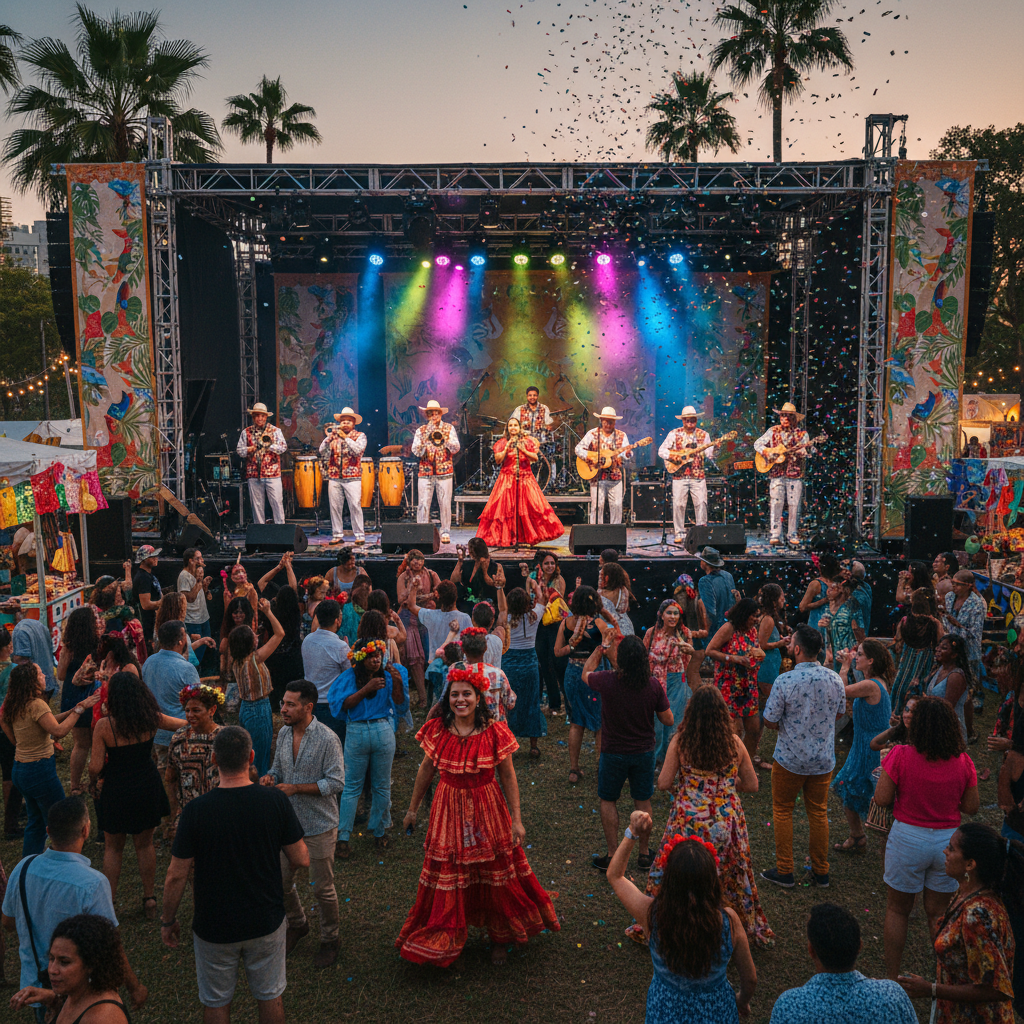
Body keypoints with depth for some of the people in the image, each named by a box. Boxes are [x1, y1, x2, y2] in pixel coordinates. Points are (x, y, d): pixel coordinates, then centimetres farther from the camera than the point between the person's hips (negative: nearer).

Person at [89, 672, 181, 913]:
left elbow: (96, 767, -17)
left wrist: (93, 783, 5)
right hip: (147, 789, 3)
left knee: (113, 848, 16)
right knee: (145, 845, 18)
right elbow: (183, 724, 8)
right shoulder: (151, 719, -10)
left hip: (116, 791, -2)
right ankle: (149, 899, 26)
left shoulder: (104, 726, -19)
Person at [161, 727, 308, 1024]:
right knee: (270, 996, 22)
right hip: (267, 922, 1)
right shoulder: (275, 800, -17)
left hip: (214, 927, -1)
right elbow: (301, 860, -9)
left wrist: (168, 920, 3)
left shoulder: (196, 810, -21)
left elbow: (176, 876, -14)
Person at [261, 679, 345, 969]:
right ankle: (297, 924, 43)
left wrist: (295, 788, -23)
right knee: (281, 881, 16)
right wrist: (270, 778, -9)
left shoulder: (327, 739, -19)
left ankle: (329, 939, 28)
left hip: (319, 826, -6)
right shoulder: (284, 733, 1)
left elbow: (337, 782, -19)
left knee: (322, 888, 7)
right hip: (287, 822, 6)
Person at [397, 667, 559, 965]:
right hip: (449, 811, 1)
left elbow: (508, 776, -6)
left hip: (487, 810, -1)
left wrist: (516, 820, -8)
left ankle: (499, 938, 33)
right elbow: (426, 769, 6)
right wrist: (412, 809, 12)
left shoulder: (494, 732, -12)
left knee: (494, 875, 12)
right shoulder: (438, 730, -6)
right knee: (447, 877, 9)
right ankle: (444, 940, 30)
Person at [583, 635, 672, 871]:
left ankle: (612, 855, 20)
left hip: (613, 753, -2)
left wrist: (599, 649, 16)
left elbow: (585, 673, 2)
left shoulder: (607, 681, -22)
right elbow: (668, 721, -5)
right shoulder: (654, 685, -16)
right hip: (644, 752, 2)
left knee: (608, 801, 16)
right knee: (643, 801, 18)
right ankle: (644, 854, 28)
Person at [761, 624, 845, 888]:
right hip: (824, 759, 4)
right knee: (819, 813, 17)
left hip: (790, 758, -4)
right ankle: (820, 871, 27)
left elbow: (769, 721, -15)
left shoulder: (785, 681, -22)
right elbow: (839, 712, 8)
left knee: (782, 811, 13)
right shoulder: (834, 679, -8)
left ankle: (784, 871, 19)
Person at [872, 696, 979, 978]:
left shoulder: (901, 756, -17)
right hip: (948, 841, 3)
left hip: (908, 838, -2)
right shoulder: (963, 761, -8)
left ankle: (891, 977, 24)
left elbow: (882, 799, -14)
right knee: (938, 913, 18)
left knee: (897, 909, 15)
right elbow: (971, 807, -1)